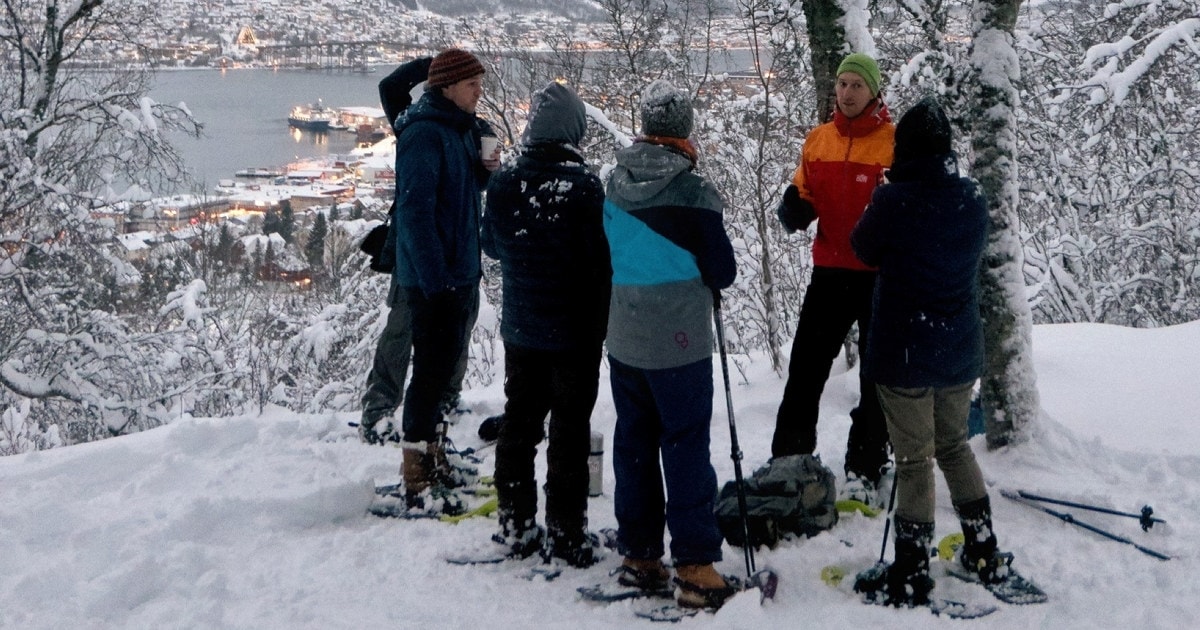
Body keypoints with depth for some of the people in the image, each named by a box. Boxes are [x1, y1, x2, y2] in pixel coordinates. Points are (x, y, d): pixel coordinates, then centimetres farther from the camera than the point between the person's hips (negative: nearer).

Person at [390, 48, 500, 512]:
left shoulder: (461, 130, 12)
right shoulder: (425, 134, -17)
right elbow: (415, 209, -22)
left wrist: (486, 170, 0)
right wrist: (434, 278, -24)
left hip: (461, 271, 9)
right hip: (433, 277, -9)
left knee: (444, 364, 18)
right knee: (432, 369, -5)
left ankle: (429, 455, 31)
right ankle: (417, 482, 2)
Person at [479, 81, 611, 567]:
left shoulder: (503, 182, -4)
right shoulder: (583, 186, -18)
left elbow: (491, 245, 10)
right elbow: (602, 259, -15)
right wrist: (601, 321, -3)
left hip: (520, 327, 5)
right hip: (575, 330, -4)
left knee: (518, 424, 16)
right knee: (569, 433, 5)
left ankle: (515, 526, 23)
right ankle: (565, 535, 10)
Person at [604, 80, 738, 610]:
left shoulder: (615, 185, 0)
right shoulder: (692, 192, -16)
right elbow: (723, 272, -8)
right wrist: (703, 278, 12)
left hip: (623, 341, 5)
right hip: (679, 343, -5)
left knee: (634, 445, 14)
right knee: (686, 449, 0)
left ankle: (638, 556, 22)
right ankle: (696, 569, 2)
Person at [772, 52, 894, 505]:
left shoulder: (895, 142, -6)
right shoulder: (818, 140, 8)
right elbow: (806, 197, 15)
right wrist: (795, 207, -7)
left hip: (881, 275, -4)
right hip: (829, 270, 4)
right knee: (805, 367, 7)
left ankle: (864, 471, 15)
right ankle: (788, 459, 17)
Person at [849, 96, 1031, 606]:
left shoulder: (894, 200, -17)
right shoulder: (973, 201, -1)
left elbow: (865, 249, -1)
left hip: (904, 353, -5)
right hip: (960, 352, 5)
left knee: (914, 460, 1)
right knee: (954, 446, 21)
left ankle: (910, 577, 7)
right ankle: (985, 557, 27)